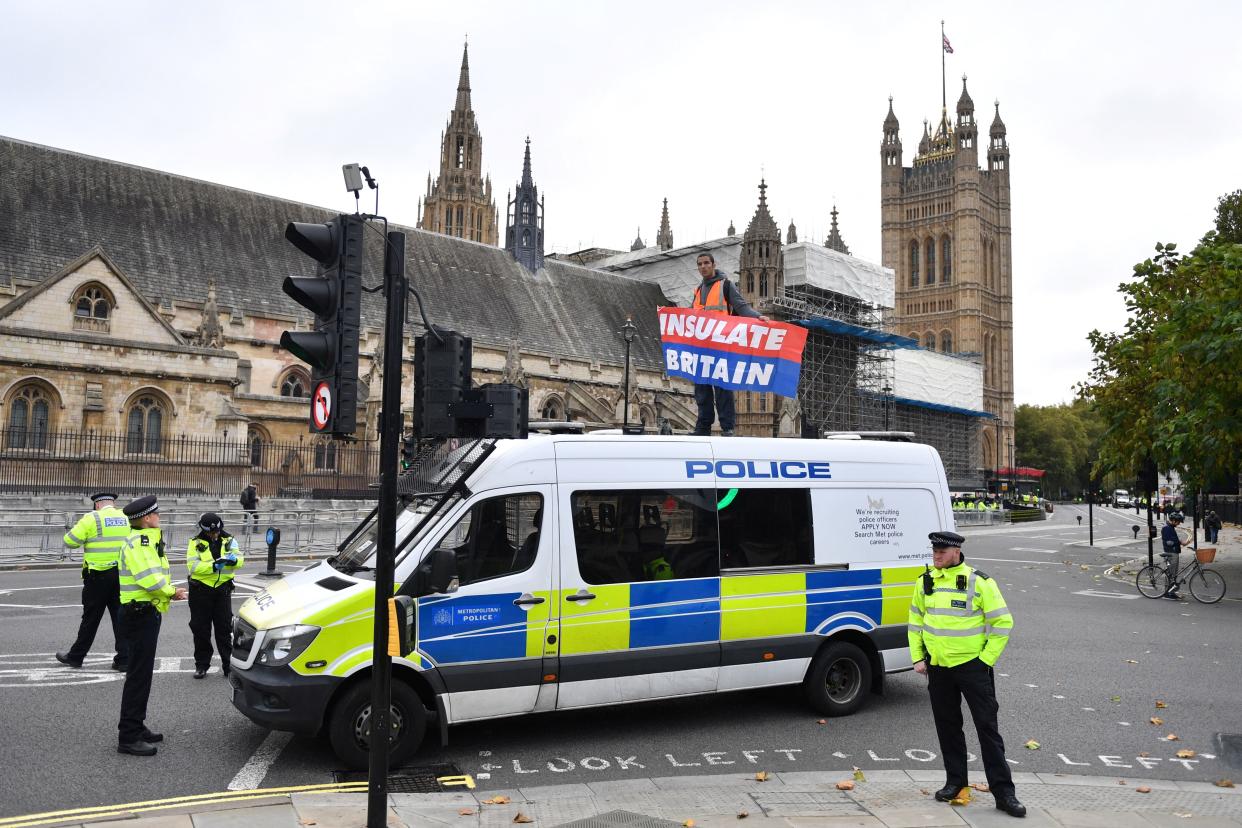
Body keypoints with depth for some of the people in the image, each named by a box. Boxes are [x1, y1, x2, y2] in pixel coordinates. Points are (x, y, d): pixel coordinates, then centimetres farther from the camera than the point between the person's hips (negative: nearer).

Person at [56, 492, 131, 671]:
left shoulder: (91, 519, -8)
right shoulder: (126, 518, 5)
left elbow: (70, 541, -5)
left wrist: (79, 528, 13)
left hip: (98, 575, -3)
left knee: (91, 618, 9)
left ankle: (76, 656, 24)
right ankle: (124, 659, 6)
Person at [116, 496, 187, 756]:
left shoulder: (144, 540, 17)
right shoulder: (138, 542, -18)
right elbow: (149, 579, -27)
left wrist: (169, 590, 2)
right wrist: (171, 592, -11)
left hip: (145, 613, 11)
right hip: (140, 614, -11)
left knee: (142, 673, 18)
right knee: (139, 674, -8)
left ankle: (137, 727, 28)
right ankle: (128, 737, -3)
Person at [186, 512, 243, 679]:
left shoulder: (228, 540, 4)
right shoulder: (196, 543, -2)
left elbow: (240, 560, -3)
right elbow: (193, 566, -14)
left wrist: (234, 559, -27)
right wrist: (213, 566, -26)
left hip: (223, 590, 1)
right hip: (201, 590, -1)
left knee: (224, 628, 4)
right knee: (201, 629, 7)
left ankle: (228, 664, 11)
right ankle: (201, 664, 19)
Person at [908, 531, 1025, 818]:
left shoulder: (979, 582, -10)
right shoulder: (925, 582, 5)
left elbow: (1002, 623, -6)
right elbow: (915, 622, 15)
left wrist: (986, 659, -10)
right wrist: (917, 658, 8)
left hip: (973, 666, -5)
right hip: (937, 667, 5)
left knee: (987, 727, -2)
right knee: (947, 726, 13)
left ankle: (1003, 791, 4)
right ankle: (955, 781, 27)